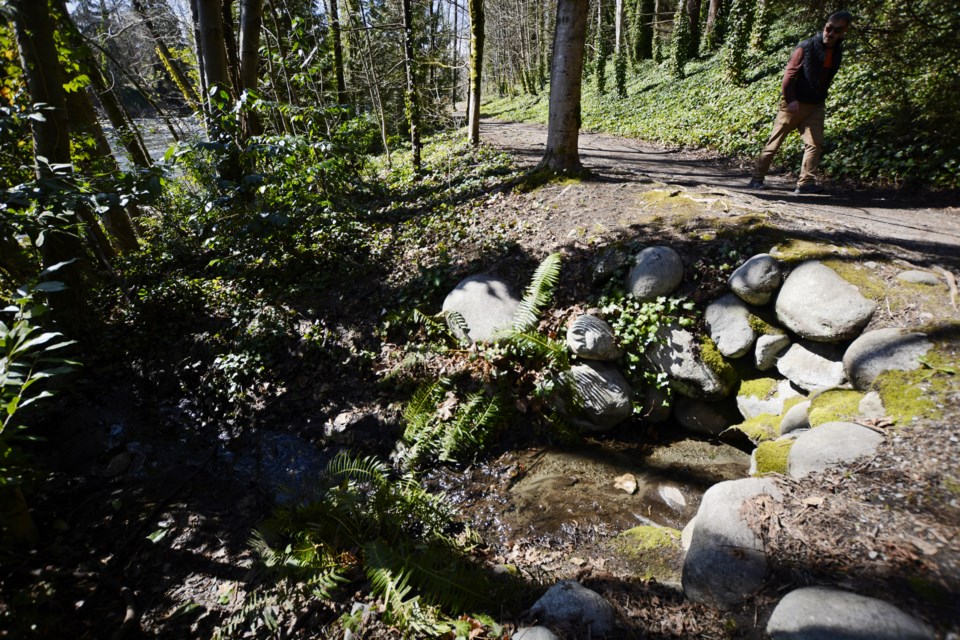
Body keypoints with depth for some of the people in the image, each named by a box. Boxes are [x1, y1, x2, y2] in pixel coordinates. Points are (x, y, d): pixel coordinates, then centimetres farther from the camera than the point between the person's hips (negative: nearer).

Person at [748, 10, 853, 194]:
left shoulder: (838, 52, 7)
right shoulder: (806, 47, -11)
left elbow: (827, 79, 18)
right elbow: (790, 74, -14)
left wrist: (821, 99, 16)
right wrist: (790, 99, -24)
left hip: (815, 105, 5)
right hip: (794, 103, -5)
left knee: (815, 143, -6)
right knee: (774, 142, -1)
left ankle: (806, 182, -7)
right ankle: (757, 177, 6)